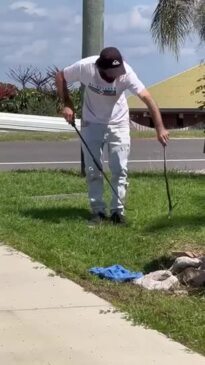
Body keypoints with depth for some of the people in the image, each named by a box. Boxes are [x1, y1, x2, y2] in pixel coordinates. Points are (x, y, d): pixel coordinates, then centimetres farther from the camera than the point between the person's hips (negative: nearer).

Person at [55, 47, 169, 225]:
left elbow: (147, 98, -37)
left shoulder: (126, 73, -29)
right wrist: (67, 104, -17)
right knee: (92, 170, 2)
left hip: (118, 123, -1)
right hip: (92, 123, 1)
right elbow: (60, 77, -8)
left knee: (120, 169, -2)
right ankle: (98, 210, 13)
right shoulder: (85, 67, -27)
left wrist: (160, 127, -46)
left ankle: (118, 210, 8)